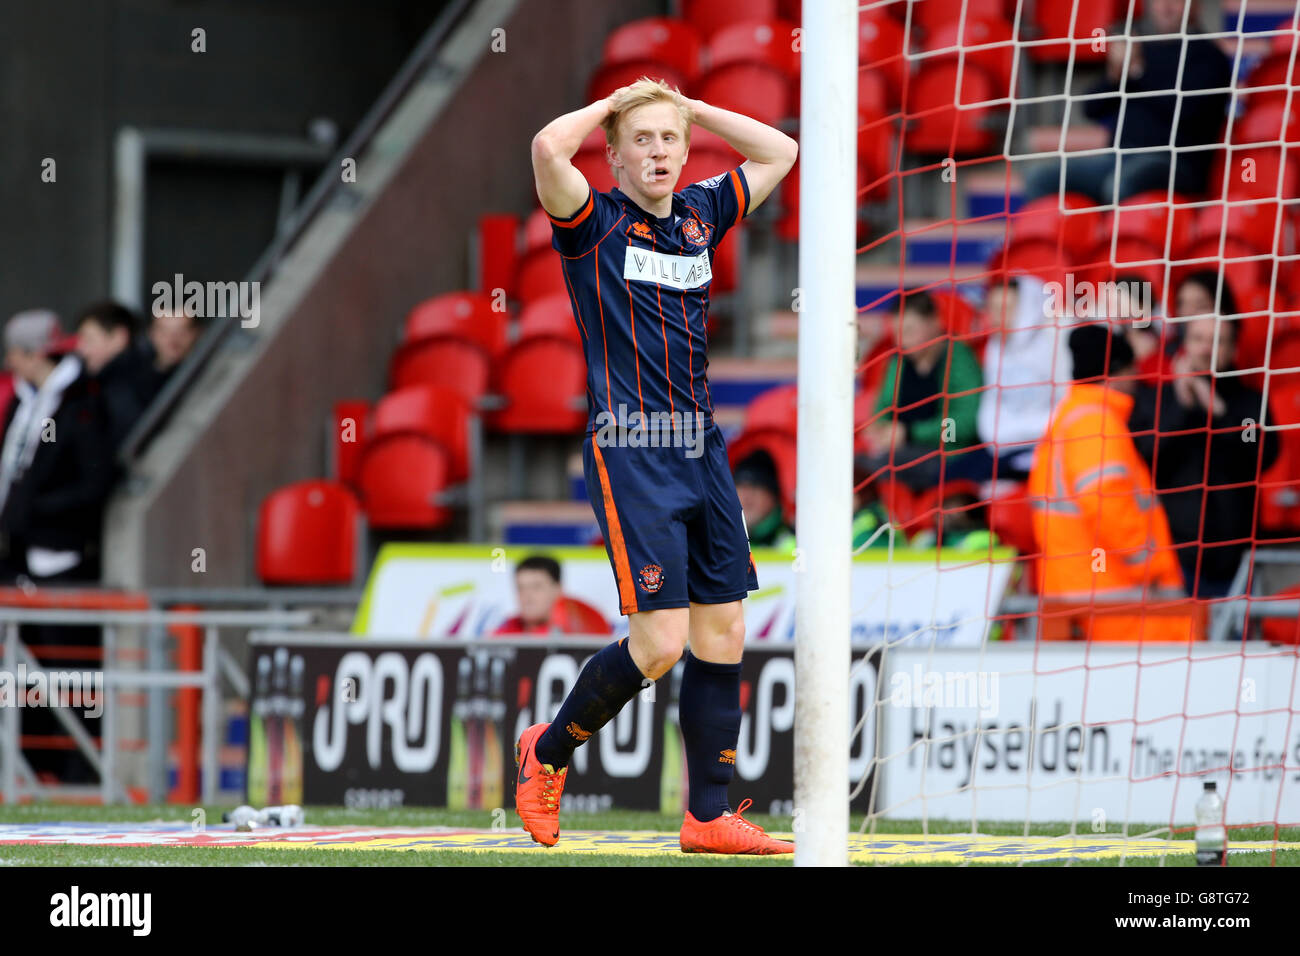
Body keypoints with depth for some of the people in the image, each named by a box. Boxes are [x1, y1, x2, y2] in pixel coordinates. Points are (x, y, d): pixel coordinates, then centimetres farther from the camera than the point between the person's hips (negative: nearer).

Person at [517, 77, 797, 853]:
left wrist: (690, 106, 14)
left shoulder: (700, 215, 13)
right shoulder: (595, 223, -4)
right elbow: (549, 148, -23)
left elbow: (780, 152, 23)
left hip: (702, 452, 6)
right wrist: (610, 105, -5)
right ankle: (548, 752, 12)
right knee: (660, 643, -11)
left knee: (723, 631, 3)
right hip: (631, 453, -6)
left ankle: (710, 816, 10)